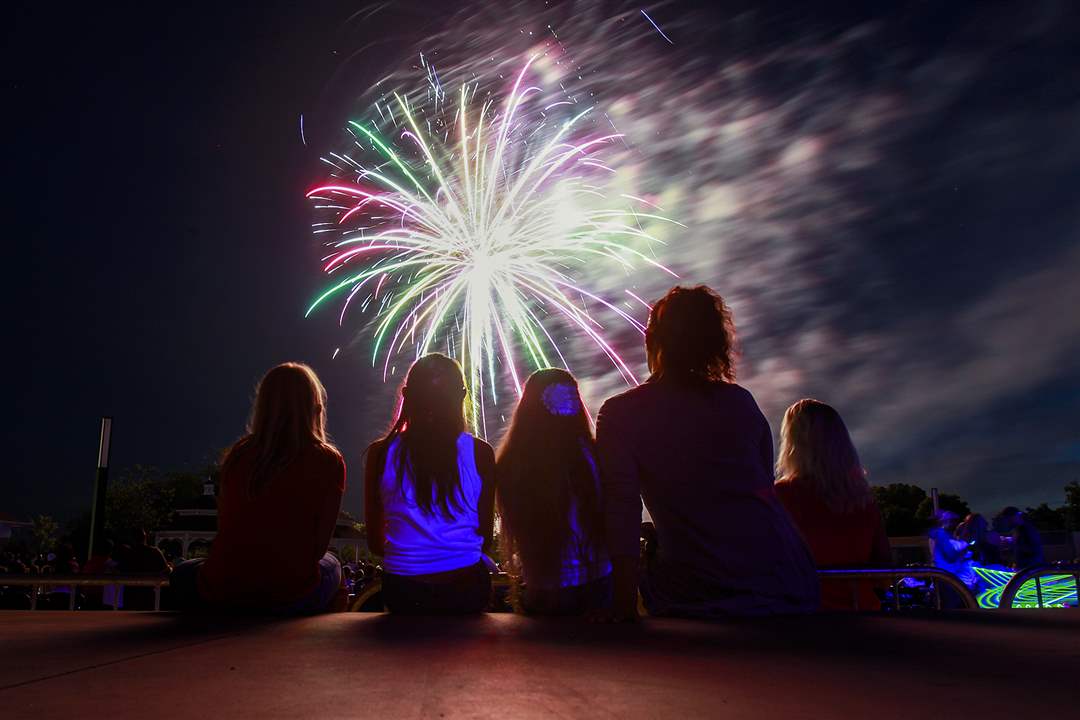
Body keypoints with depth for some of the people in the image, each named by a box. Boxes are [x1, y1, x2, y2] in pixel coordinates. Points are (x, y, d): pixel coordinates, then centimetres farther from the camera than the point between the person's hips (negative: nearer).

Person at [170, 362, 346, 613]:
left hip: (221, 597, 2)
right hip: (291, 599, -1)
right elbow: (319, 547, -1)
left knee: (184, 573, 36)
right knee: (331, 565, 32)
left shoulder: (238, 454, 1)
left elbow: (225, 530, 9)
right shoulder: (329, 462, -6)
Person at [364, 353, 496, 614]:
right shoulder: (480, 453, -8)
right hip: (465, 585, 0)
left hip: (402, 588, 1)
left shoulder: (381, 453, -5)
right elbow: (485, 536, 2)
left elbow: (374, 542, 3)